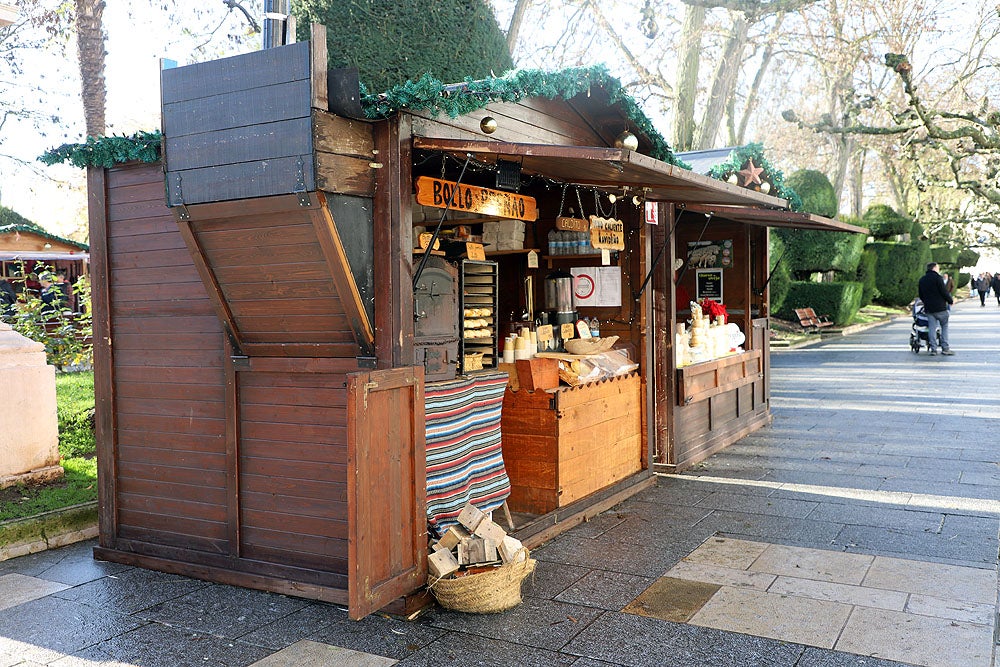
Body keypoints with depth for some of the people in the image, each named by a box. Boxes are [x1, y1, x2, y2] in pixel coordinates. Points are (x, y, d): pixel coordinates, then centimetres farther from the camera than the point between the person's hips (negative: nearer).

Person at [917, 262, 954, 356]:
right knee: (944, 327, 5)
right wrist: (951, 301, 2)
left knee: (931, 328, 5)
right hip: (940, 308, -5)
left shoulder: (922, 280, 13)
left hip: (929, 309, 5)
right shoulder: (937, 278, -9)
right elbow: (944, 292, -11)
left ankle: (933, 349, 1)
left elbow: (920, 295, 18)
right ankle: (945, 348, 1)